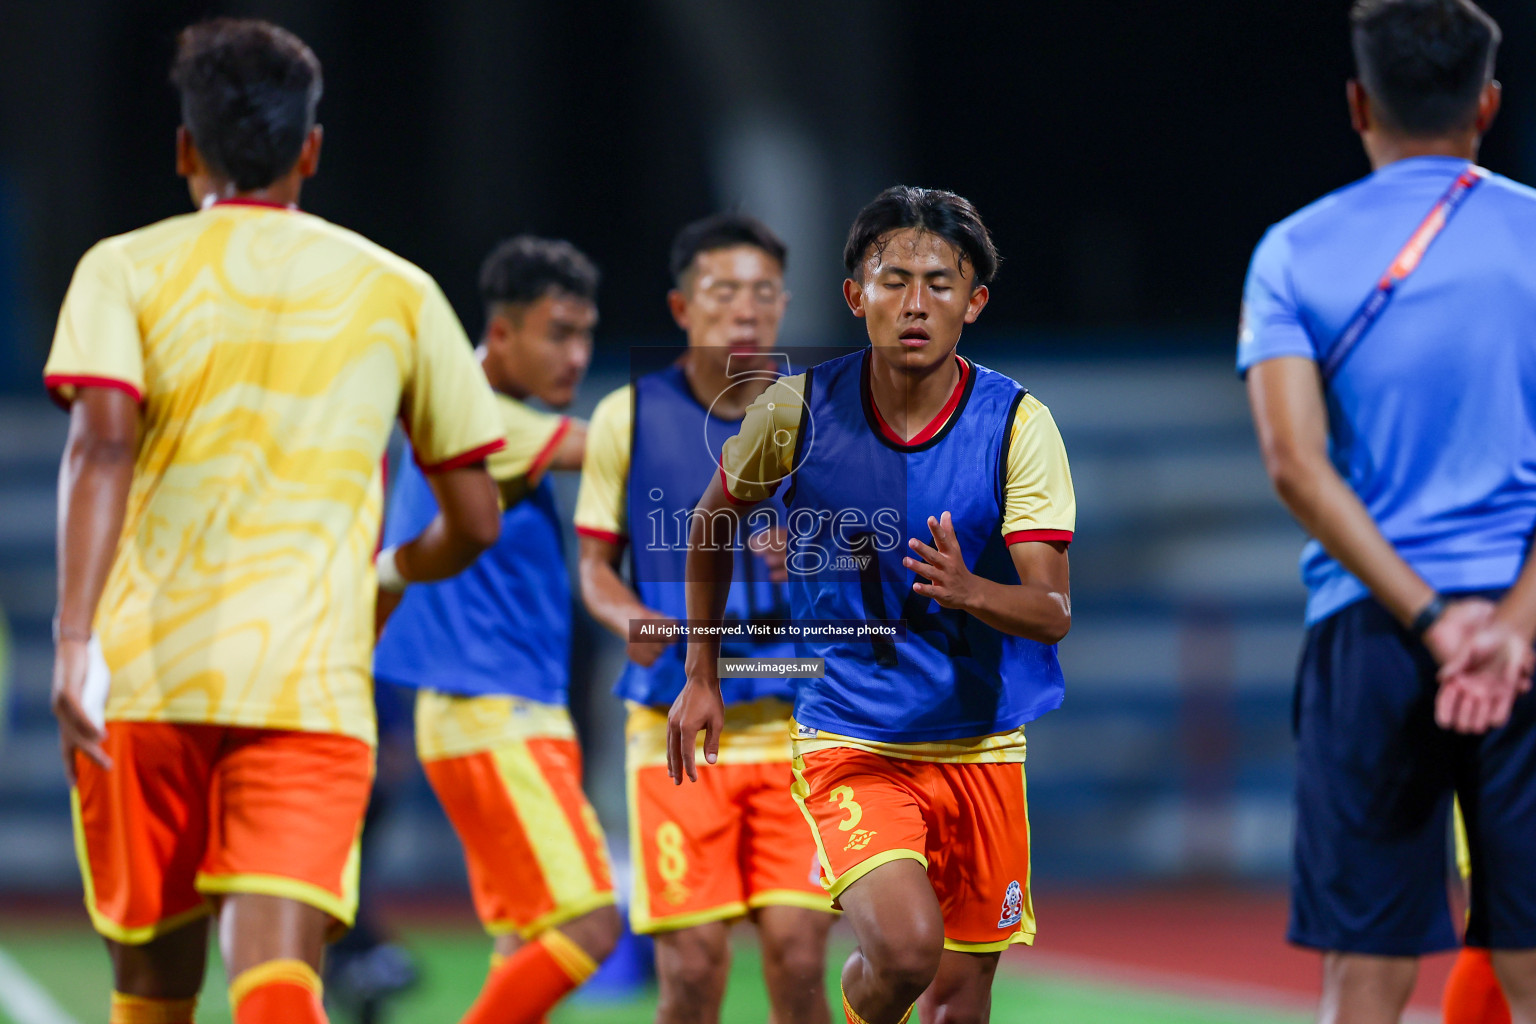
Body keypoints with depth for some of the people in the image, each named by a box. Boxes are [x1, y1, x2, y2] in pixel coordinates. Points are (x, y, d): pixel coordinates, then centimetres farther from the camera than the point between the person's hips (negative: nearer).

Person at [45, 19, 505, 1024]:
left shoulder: (124, 269, 7)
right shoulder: (397, 291, 12)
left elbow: (101, 443, -12)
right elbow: (475, 520, 14)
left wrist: (74, 638, -19)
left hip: (142, 675, 1)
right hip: (312, 680, 0)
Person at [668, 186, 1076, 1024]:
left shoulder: (1018, 425, -10)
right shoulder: (799, 410, -8)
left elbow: (1053, 612, -16)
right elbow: (712, 520, 11)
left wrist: (967, 590, -37)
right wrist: (701, 675, 13)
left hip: (981, 749, 2)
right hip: (846, 741, -2)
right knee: (904, 945, -24)